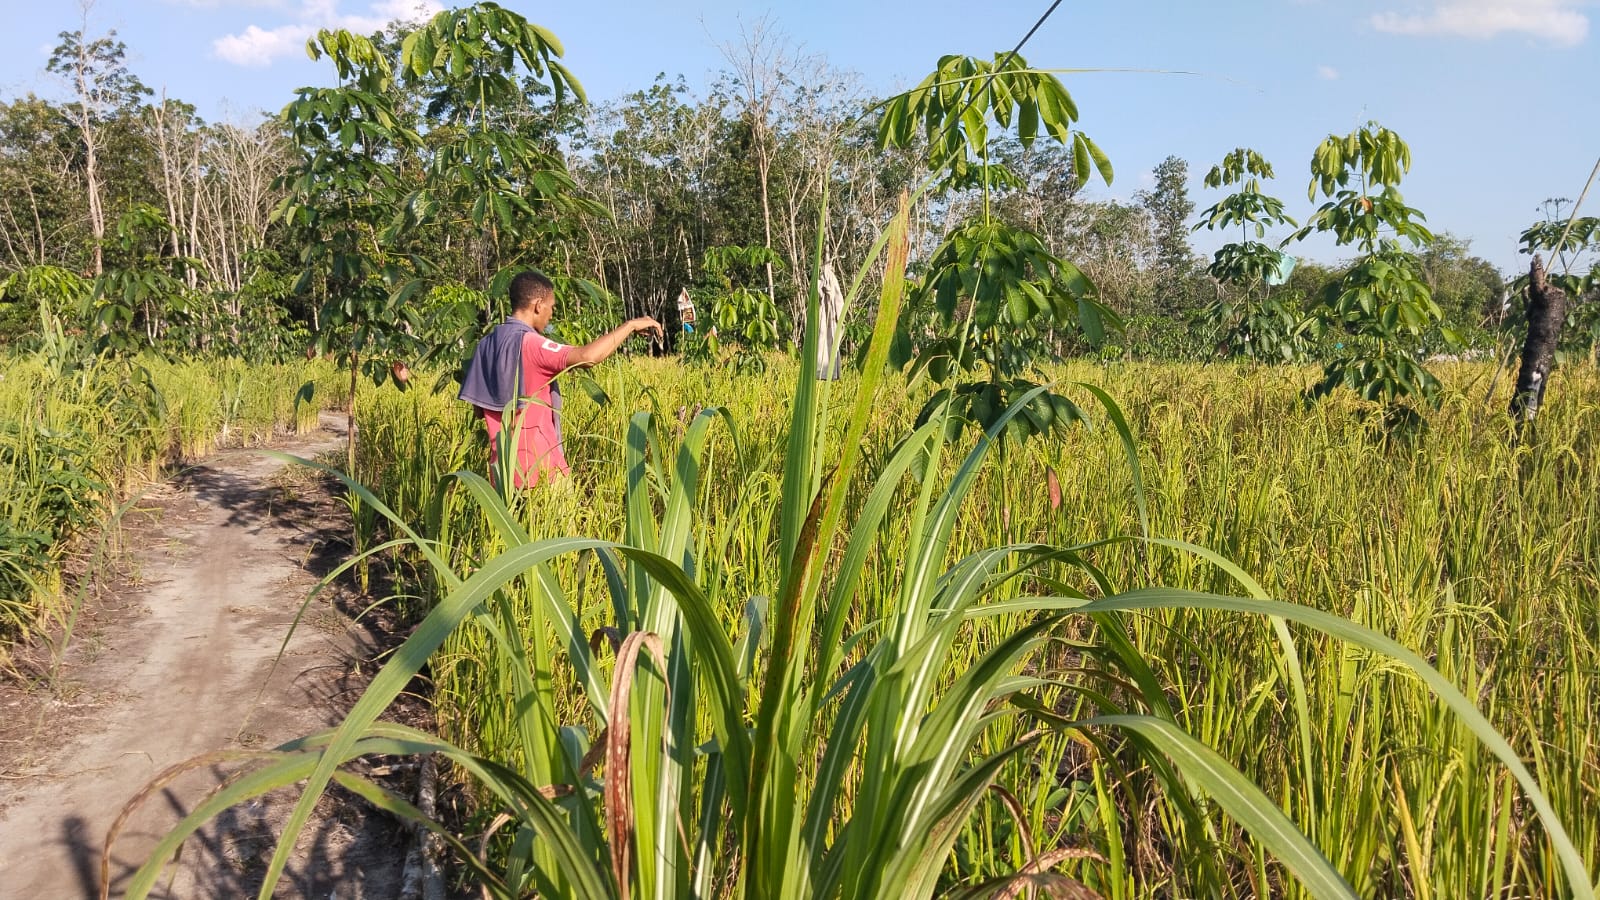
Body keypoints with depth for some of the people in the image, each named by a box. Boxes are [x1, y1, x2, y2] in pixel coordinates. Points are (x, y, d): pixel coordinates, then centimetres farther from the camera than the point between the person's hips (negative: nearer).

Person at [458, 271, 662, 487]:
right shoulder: (528, 343, -17)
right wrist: (630, 325, -20)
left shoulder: (486, 345, 8)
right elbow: (587, 357, -30)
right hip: (539, 468, -8)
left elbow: (480, 408, 14)